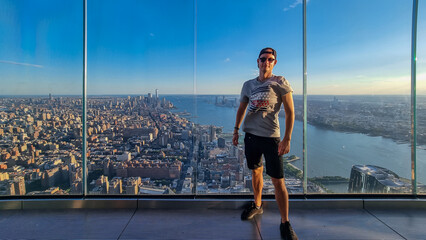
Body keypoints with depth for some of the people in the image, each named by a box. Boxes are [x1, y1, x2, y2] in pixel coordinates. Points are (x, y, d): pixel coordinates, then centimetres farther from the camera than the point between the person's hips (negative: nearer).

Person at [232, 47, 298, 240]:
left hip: (271, 137, -4)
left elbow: (290, 112, -5)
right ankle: (257, 205, 39)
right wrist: (236, 130, 13)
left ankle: (285, 223, 11)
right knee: (256, 172, 17)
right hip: (250, 136, 4)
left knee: (278, 181, -3)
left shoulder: (280, 82, -3)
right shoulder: (248, 85, 10)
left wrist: (287, 139, -11)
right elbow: (241, 108, 20)